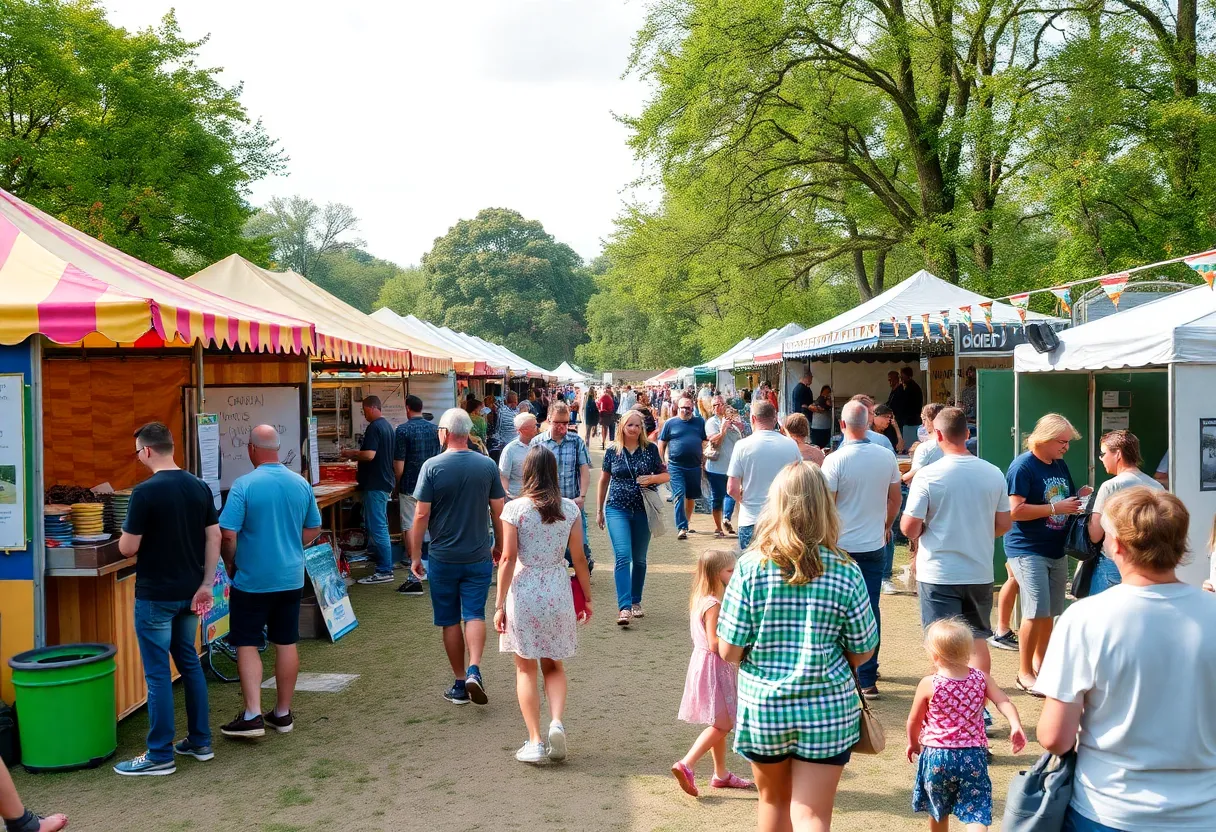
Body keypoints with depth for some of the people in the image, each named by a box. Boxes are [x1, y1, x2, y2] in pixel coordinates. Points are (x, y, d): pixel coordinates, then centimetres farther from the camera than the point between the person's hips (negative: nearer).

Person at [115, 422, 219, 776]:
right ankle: (200, 741, 23)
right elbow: (214, 538, 2)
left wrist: (127, 536, 9)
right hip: (190, 591, 7)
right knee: (189, 662, 17)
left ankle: (160, 755, 7)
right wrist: (206, 584, 3)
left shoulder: (145, 492, -17)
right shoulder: (200, 487, 3)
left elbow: (127, 548, -13)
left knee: (158, 672, 1)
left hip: (155, 595, -7)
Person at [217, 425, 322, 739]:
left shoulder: (244, 485, -16)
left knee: (246, 645, 5)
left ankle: (253, 716, -1)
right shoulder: (302, 484, 0)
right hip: (291, 578, 5)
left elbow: (227, 534, -17)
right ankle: (282, 714, 20)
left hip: (252, 580, -4)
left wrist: (230, 564, 0)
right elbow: (313, 531, 9)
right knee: (286, 644, 11)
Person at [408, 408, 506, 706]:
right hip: (479, 556, 1)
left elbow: (421, 515, -10)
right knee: (475, 614, 5)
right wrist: (499, 545, 17)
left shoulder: (432, 467, -10)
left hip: (443, 558, -1)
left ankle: (459, 684, 15)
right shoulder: (487, 465, -2)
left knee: (449, 620, 10)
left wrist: (415, 555, 0)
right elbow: (498, 511, 3)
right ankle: (474, 670, -16)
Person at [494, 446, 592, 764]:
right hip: (558, 593, 2)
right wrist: (587, 598, 13)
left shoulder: (515, 508, -8)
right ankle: (557, 721, -4)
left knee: (526, 669, 9)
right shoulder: (570, 509, -1)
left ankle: (535, 742, 7)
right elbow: (579, 558, 2)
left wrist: (499, 603, -6)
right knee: (554, 666, 18)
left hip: (523, 592, -2)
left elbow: (508, 558, -10)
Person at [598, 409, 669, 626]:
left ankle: (636, 602, 27)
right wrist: (599, 509, 14)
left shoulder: (650, 449, 0)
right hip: (618, 509, -1)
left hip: (643, 510, 2)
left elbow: (666, 475, 7)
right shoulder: (612, 450, 0)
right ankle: (624, 607, -19)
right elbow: (604, 480, 11)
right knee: (622, 555, -15)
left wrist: (652, 478, -15)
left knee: (639, 558, 11)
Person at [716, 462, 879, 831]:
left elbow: (728, 651, -9)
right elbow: (862, 652, -1)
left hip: (762, 706, 1)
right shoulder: (846, 572, -9)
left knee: (774, 800, 24)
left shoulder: (751, 567, -11)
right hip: (827, 710, -1)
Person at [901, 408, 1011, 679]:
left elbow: (909, 528, -15)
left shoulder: (928, 476, -14)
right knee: (977, 639, 18)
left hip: (939, 575, -4)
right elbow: (1004, 524, 7)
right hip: (980, 573, 4)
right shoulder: (993, 474, -1)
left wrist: (918, 534, 7)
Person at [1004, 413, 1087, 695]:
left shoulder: (1060, 465, 12)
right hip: (1028, 550, -8)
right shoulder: (1023, 466, -13)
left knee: (1051, 611, 13)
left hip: (1056, 549, 8)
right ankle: (1024, 673, -1)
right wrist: (1056, 508, -20)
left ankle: (1040, 661, 30)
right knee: (1037, 611, -12)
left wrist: (1079, 503, 3)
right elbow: (1016, 510, -19)